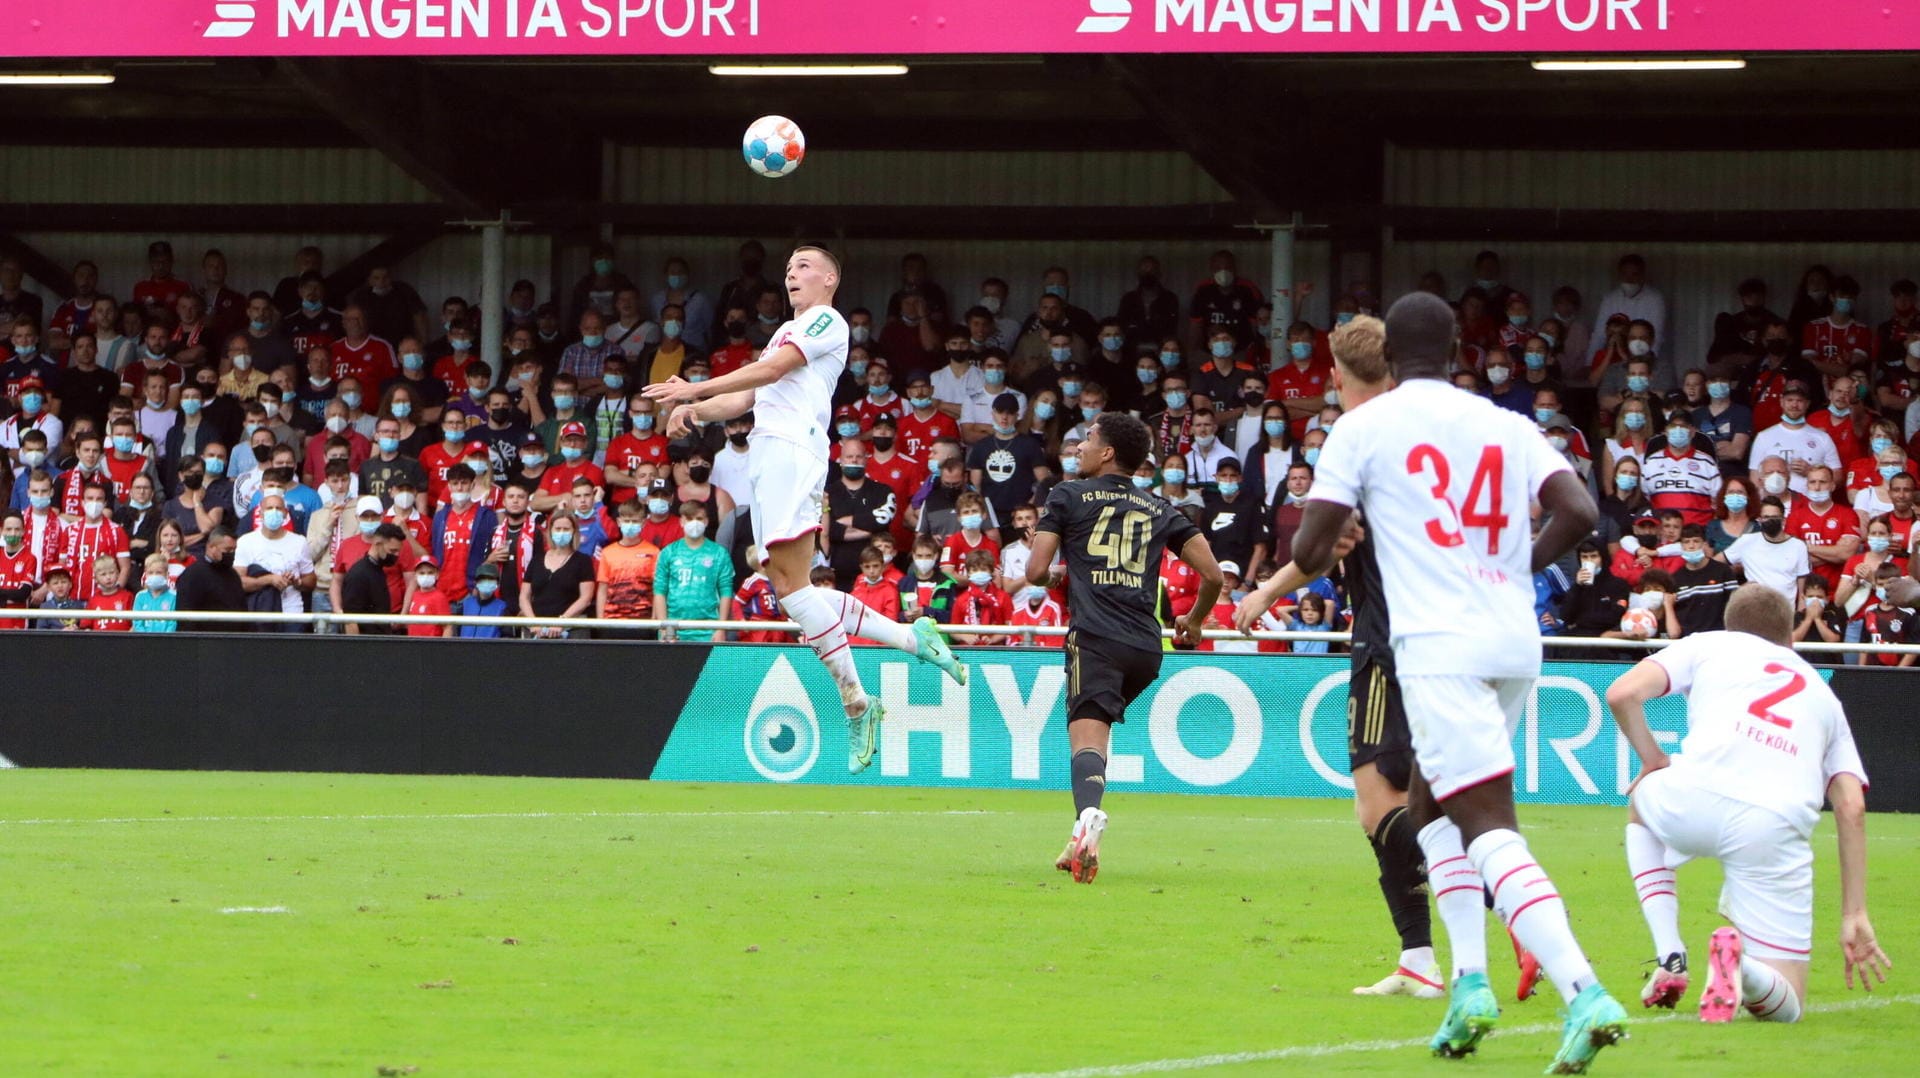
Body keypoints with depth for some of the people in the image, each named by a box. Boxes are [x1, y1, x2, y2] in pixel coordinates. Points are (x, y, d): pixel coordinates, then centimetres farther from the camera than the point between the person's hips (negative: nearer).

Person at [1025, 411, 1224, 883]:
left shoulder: (1068, 497, 9)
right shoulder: (1161, 510, 20)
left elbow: (1035, 571, 4)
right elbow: (1212, 575, 16)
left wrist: (1055, 576, 28)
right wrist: (1195, 622, 35)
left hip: (1095, 639, -5)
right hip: (1147, 646, 5)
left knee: (1088, 734, -18)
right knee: (1098, 724, 24)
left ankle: (1089, 815, -49)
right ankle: (1081, 843, 17)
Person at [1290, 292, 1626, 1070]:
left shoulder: (1363, 427, 2)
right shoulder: (1505, 425, 13)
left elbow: (1308, 552, 0)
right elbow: (1580, 513, 2)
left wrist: (1328, 555, 25)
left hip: (1440, 647, -6)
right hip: (1517, 643, 6)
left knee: (1488, 825, -12)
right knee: (1430, 805, 24)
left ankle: (1583, 993, -30)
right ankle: (1470, 979, 10)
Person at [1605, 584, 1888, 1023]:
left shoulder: (1710, 645, 25)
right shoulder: (1823, 694, 31)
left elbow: (1622, 694, 10)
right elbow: (1851, 807, 18)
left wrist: (1653, 760, 27)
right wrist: (1854, 916, 17)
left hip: (1697, 799, -1)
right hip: (1777, 829, 1)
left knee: (1641, 800, 40)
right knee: (1784, 1004, 11)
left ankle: (1670, 959, 22)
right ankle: (1741, 965, -26)